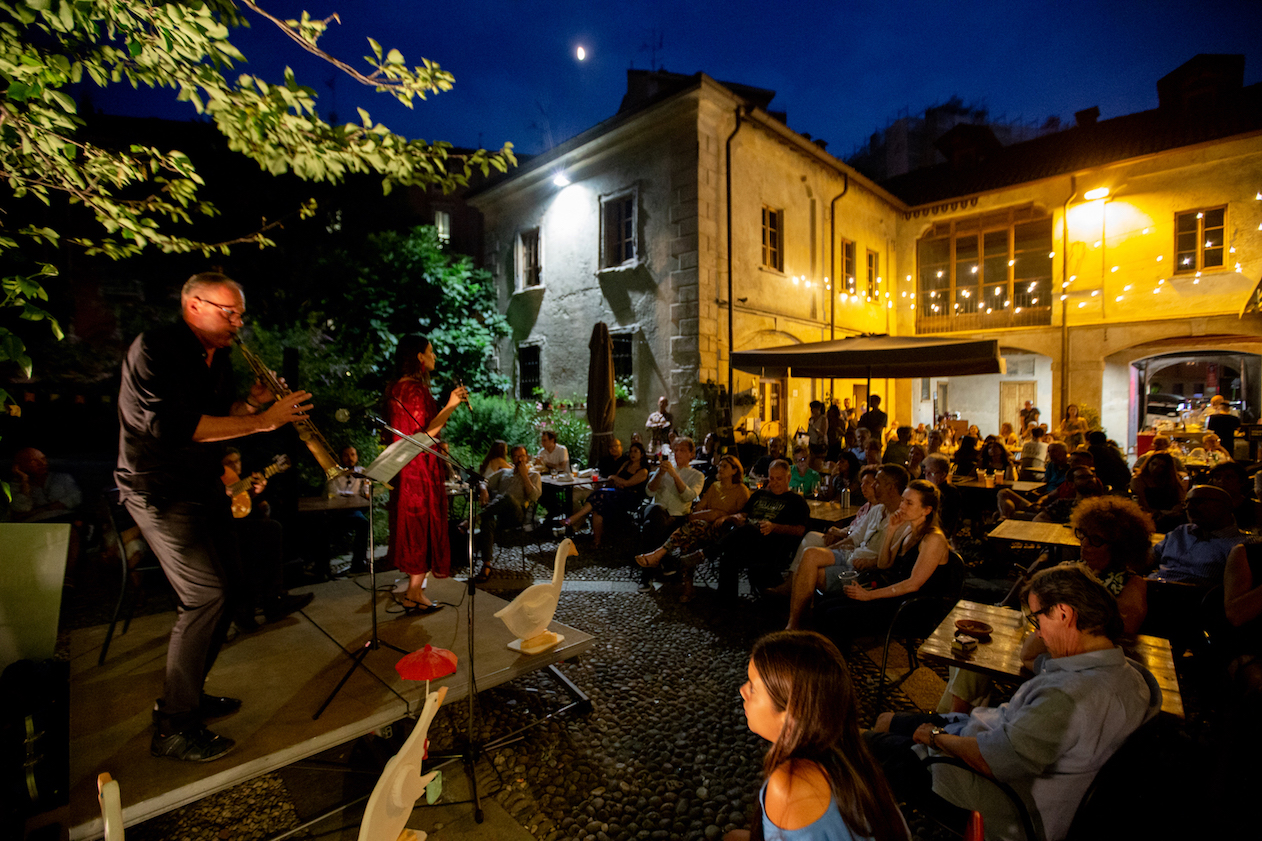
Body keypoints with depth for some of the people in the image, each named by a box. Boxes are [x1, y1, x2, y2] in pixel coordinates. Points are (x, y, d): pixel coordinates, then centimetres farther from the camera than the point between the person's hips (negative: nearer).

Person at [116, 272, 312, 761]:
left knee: (223, 591, 13)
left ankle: (189, 696, 30)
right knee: (206, 596, -14)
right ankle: (173, 728, 1)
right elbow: (172, 426, -27)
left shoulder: (217, 359, 10)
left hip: (205, 487, 9)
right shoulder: (154, 349, -16)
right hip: (160, 491, -9)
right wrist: (260, 421, -28)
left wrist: (251, 402, -3)